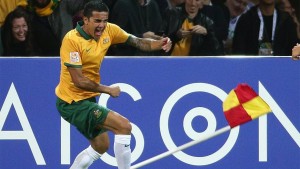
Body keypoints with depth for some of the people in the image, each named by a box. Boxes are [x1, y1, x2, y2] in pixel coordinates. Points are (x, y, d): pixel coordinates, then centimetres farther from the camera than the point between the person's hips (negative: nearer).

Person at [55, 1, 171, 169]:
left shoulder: (109, 30, -4)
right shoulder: (72, 40, -24)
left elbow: (137, 42, 0)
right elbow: (79, 81, -25)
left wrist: (159, 44, -20)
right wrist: (108, 89, -16)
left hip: (88, 99, 9)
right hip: (73, 102, -9)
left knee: (100, 146, 22)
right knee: (124, 126, -18)